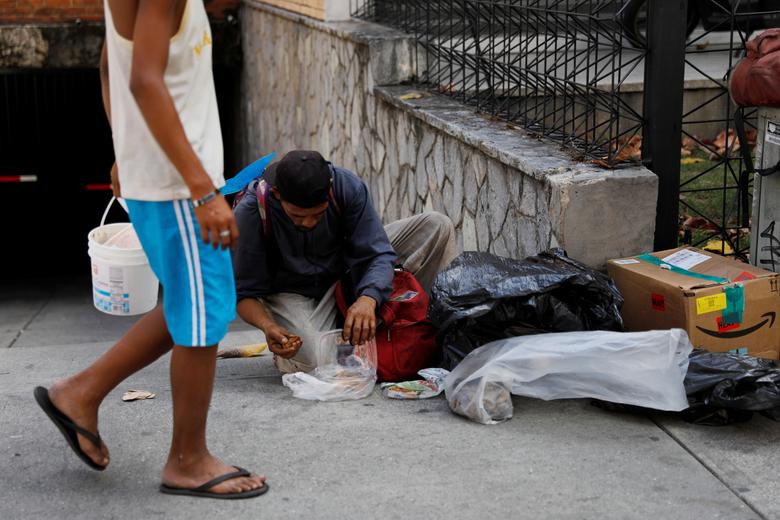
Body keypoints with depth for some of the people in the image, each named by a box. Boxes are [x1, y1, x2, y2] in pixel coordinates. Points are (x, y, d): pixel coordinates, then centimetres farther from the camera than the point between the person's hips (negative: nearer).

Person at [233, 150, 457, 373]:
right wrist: (267, 326, -40)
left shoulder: (348, 187, -23)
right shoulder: (249, 213, -27)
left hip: (345, 275, 3)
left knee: (437, 226, -14)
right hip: (291, 292, -3)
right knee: (314, 362, -36)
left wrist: (368, 300, -42)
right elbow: (244, 292, -18)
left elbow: (377, 254, -21)